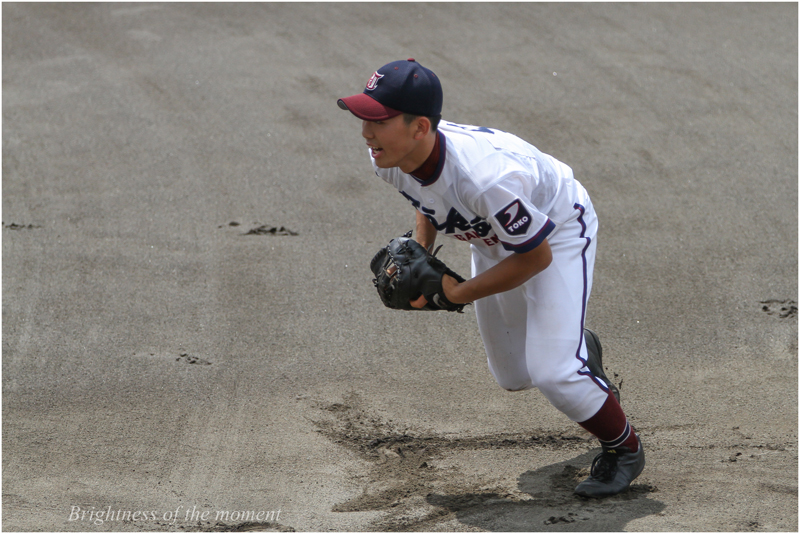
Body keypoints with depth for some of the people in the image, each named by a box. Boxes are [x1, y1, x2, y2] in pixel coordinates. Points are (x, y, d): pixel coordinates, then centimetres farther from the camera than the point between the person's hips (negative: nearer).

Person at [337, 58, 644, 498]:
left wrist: (460, 293, -23)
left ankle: (624, 448, 8)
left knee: (552, 371, -18)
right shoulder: (388, 158, -23)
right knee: (513, 376, 16)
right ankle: (580, 347, 48)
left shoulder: (485, 177, -45)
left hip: (559, 234, -7)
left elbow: (538, 255, -28)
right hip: (494, 239, 7)